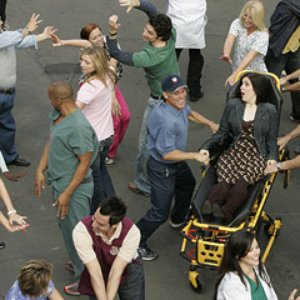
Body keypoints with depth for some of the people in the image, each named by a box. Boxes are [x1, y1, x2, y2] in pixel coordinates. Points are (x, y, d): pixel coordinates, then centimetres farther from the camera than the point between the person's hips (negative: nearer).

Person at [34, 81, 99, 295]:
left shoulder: (79, 127, -29)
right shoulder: (56, 116, 0)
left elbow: (85, 163, -24)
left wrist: (67, 194, -22)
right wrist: (40, 170, 5)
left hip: (74, 187, -9)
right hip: (59, 182, 9)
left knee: (77, 232, 5)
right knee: (66, 227, 24)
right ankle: (78, 263, 45)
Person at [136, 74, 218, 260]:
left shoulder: (179, 104, -9)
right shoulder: (167, 121, -39)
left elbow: (190, 113, 17)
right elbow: (167, 154, -33)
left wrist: (210, 124, 13)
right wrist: (195, 155, -28)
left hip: (177, 162, 10)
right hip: (162, 168, -10)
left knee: (188, 185, 35)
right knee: (160, 213, -2)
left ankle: (178, 219, 61)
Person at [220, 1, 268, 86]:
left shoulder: (262, 36, -17)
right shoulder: (237, 24, -6)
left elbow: (250, 56, -28)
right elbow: (230, 39, -24)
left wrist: (234, 75, -39)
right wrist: (226, 55, -47)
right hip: (238, 71, 3)